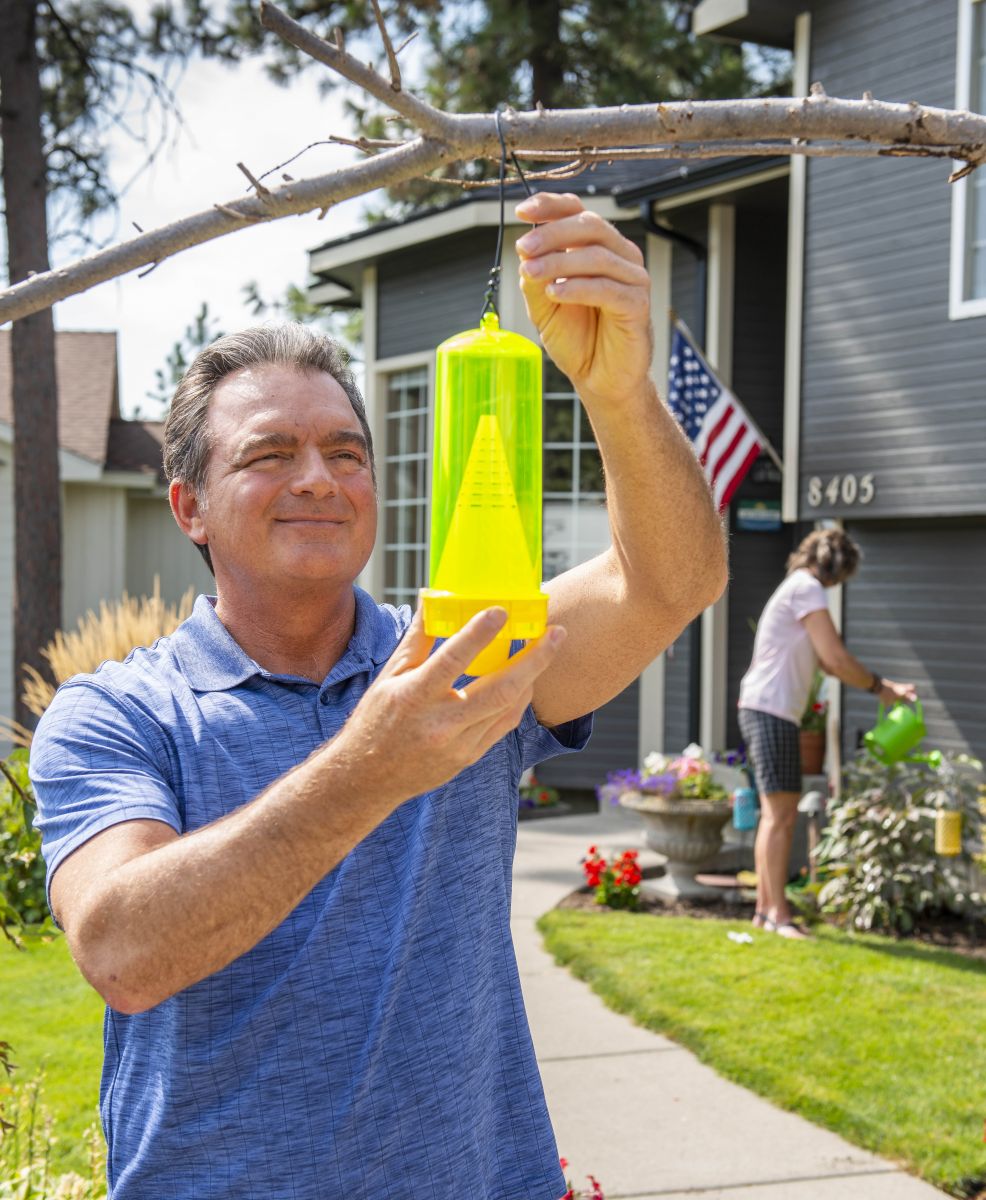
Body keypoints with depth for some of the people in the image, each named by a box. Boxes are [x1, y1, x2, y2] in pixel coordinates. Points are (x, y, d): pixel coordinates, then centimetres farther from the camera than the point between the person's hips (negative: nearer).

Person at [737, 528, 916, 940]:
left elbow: (829, 661, 23)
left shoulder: (798, 589, 22)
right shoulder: (806, 588, -10)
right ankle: (778, 913, -8)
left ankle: (765, 907, 17)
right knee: (781, 814, -10)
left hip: (770, 712, 11)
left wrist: (887, 686, 18)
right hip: (771, 710, -11)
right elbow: (837, 660, -14)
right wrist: (878, 687, 1)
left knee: (777, 814, 13)